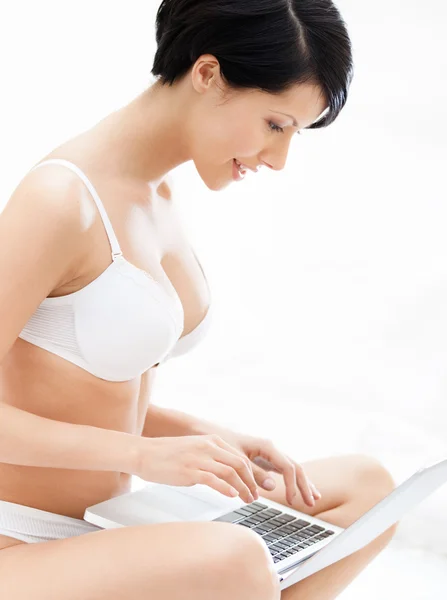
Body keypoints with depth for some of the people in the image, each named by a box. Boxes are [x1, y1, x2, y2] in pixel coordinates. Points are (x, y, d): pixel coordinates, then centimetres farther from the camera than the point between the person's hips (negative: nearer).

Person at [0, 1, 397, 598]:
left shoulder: (160, 197, 7)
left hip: (105, 531, 8)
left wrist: (212, 440, -1)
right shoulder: (61, 198, -19)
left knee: (367, 486, 8)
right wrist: (143, 453, -22)